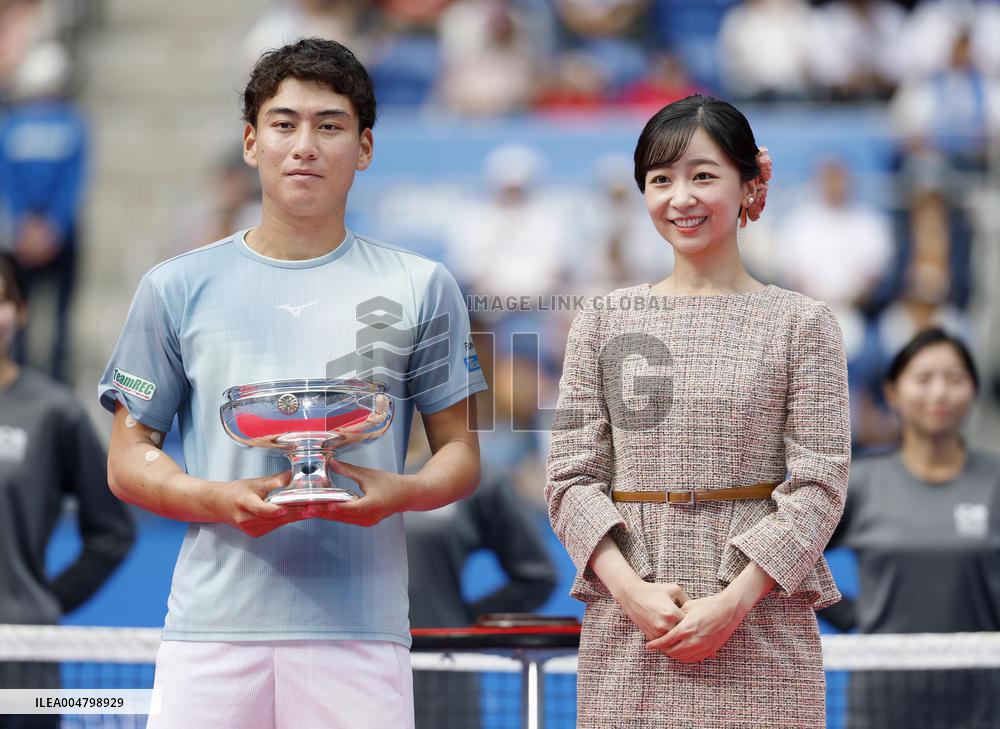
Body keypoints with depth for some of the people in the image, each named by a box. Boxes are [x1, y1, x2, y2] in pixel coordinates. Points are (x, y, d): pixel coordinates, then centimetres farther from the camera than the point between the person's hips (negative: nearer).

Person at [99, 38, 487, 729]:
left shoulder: (420, 287, 10)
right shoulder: (178, 288, 10)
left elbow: (460, 452, 12)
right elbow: (129, 458, 10)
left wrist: (399, 491, -10)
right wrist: (220, 499, -9)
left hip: (360, 627, 0)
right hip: (212, 624, 0)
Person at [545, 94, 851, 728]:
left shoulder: (802, 324, 3)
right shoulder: (605, 321, 9)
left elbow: (820, 482, -3)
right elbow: (572, 475, 5)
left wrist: (733, 602, -12)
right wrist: (630, 589, -10)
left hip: (761, 619, -1)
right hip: (628, 625, 2)